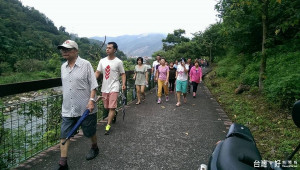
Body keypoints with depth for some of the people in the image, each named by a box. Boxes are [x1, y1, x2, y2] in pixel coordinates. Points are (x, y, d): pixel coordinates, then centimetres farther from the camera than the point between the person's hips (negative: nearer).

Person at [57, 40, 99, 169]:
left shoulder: (85, 64, -9)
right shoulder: (63, 67, 9)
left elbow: (93, 84, -10)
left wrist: (91, 100, -19)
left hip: (85, 108, -5)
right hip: (68, 109, 5)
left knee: (90, 132, 13)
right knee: (64, 135, 4)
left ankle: (95, 148, 42)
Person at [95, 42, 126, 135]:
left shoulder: (118, 62, -5)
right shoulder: (102, 61, 5)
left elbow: (123, 74, -2)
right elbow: (97, 72, 3)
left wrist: (123, 84, -17)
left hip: (114, 87, -5)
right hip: (104, 87, 5)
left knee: (112, 107, -8)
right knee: (107, 107, 15)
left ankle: (108, 126, -1)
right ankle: (114, 114, 44)